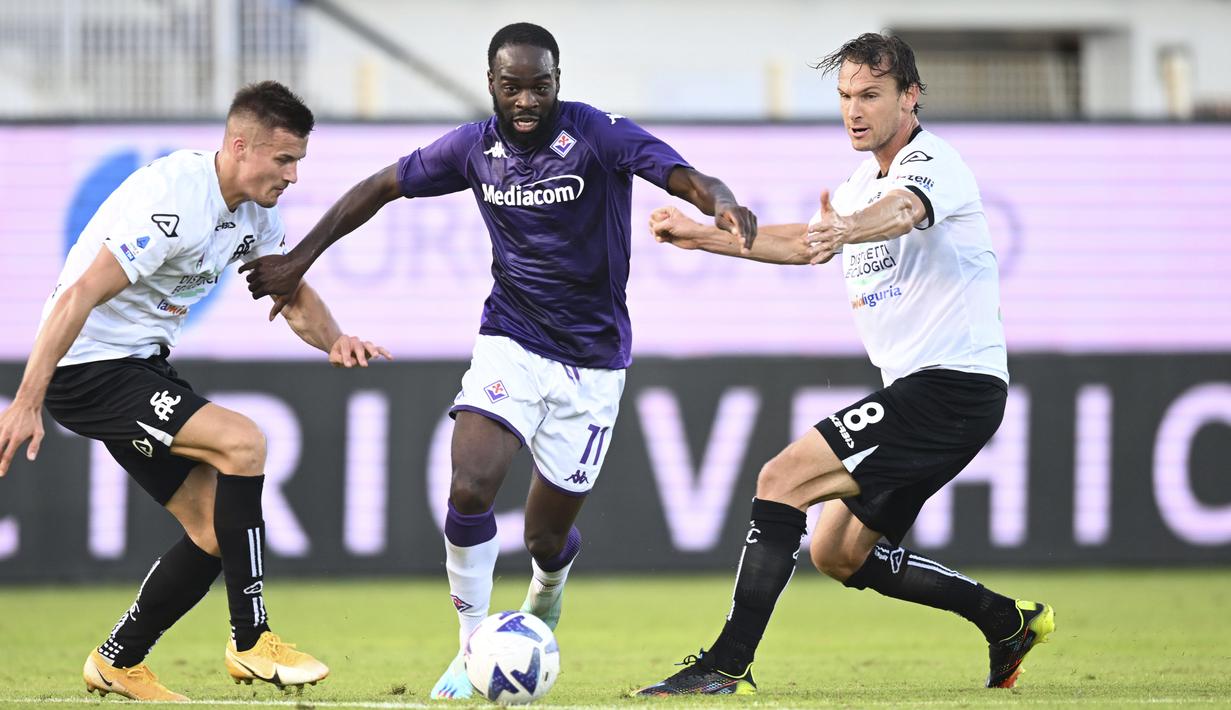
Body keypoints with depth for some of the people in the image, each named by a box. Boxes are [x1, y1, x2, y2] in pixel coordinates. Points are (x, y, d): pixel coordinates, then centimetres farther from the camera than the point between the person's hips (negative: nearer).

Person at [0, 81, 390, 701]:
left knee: (216, 530, 4)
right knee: (242, 441, -23)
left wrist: (334, 340, -10)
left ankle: (118, 664, 19)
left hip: (144, 364, 10)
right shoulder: (173, 199, -25)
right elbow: (78, 298, -28)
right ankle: (250, 642, -16)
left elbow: (295, 299, 15)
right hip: (88, 369, -10)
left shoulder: (255, 212, 5)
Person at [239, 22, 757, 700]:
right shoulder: (476, 147, -3)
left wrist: (722, 203, -51)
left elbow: (687, 178, -27)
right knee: (470, 488, -22)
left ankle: (546, 593, 44)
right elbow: (381, 187, 9)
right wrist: (300, 258, 7)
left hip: (592, 359, -2)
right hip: (510, 340, 2)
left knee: (547, 536, 5)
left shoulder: (599, 135, -14)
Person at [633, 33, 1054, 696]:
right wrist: (700, 235, 24)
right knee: (839, 554, 15)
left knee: (782, 479, -18)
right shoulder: (865, 180, 16)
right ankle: (1009, 622, 23)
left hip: (952, 386, -10)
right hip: (918, 390, 10)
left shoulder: (932, 163, -13)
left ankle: (727, 665, -20)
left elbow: (902, 211, -37)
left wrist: (846, 229, -59)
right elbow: (803, 242, 31)